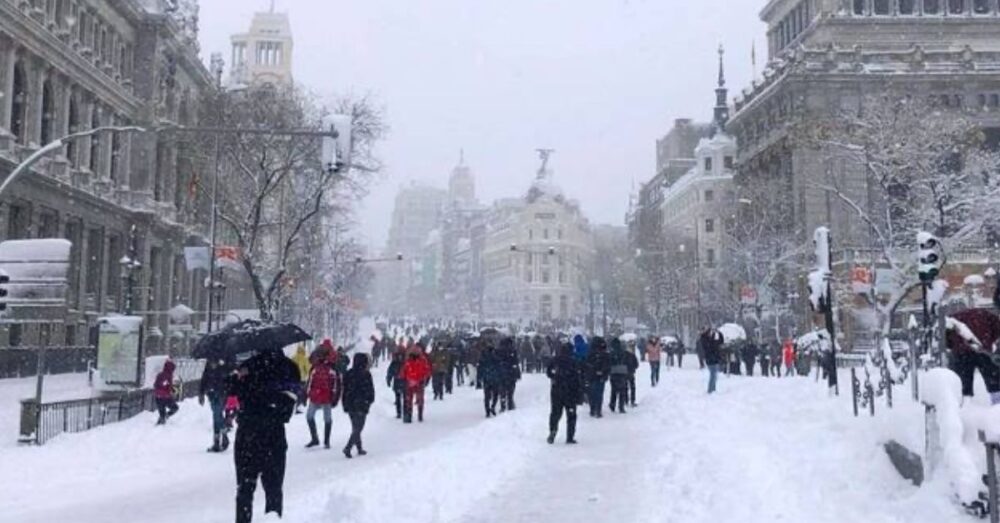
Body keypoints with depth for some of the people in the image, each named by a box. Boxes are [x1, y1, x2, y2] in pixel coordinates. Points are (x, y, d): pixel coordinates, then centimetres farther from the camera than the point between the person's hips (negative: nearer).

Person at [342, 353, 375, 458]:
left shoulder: (348, 374, 5)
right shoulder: (365, 374, -12)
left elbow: (344, 390, 8)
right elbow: (370, 390, -10)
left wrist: (345, 405, 14)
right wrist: (370, 400, 8)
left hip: (350, 405, 6)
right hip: (361, 405, -6)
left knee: (355, 427, 18)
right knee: (358, 428, -2)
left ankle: (359, 448, 24)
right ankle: (348, 448, -15)